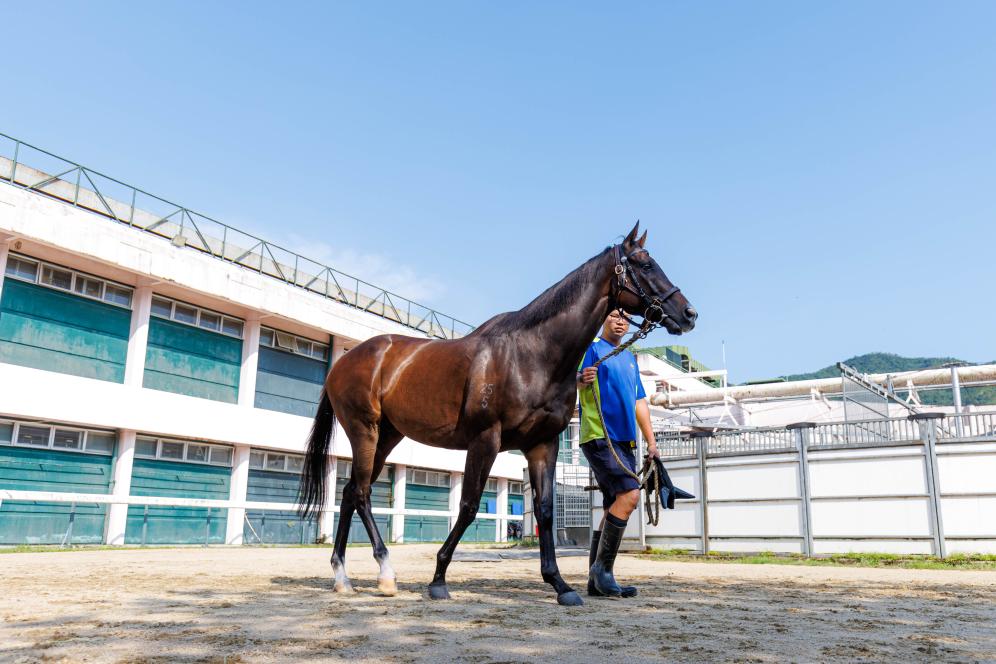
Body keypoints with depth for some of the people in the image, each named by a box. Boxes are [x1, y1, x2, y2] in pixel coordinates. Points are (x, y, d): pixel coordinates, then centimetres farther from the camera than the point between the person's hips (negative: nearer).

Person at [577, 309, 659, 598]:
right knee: (630, 494, -22)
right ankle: (602, 568, -12)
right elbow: (575, 378, -12)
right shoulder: (592, 348, 2)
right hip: (599, 437, -8)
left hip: (625, 441, 8)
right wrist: (582, 379, -36)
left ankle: (597, 581, 12)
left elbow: (639, 402, 23)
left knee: (615, 509, 6)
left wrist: (651, 442, 16)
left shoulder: (630, 358, 22)